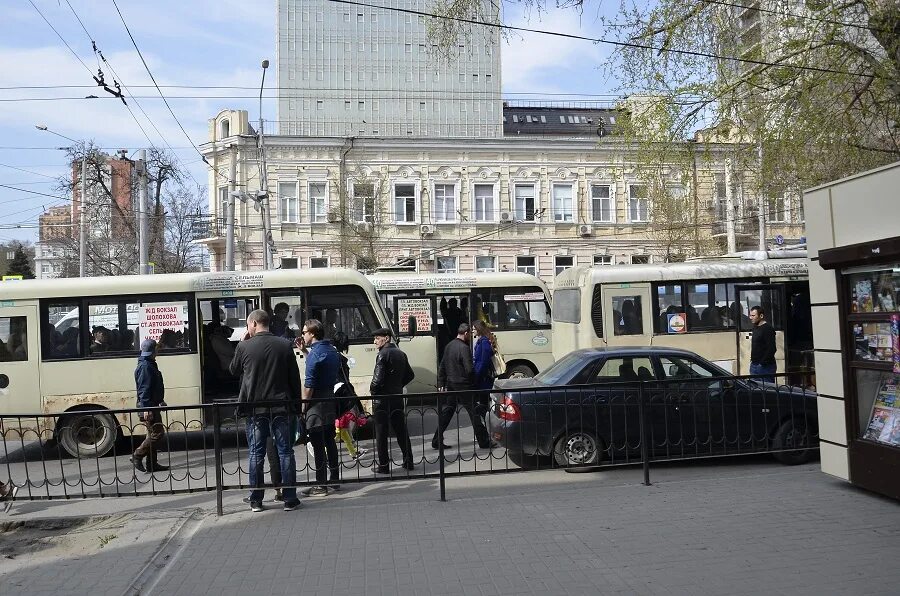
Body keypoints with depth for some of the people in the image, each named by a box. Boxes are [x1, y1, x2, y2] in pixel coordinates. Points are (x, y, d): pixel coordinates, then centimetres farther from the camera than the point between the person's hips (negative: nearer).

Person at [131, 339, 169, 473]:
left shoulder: (150, 365, 17)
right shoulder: (145, 366, -16)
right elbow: (143, 389, -22)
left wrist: (161, 401, 30)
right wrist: (146, 409, -26)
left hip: (152, 406, 11)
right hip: (148, 407, -11)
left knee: (154, 434, 12)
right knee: (157, 433, -10)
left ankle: (152, 464, 16)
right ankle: (137, 456, 0)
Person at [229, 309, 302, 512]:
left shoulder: (244, 347, -6)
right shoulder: (284, 345, -1)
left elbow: (233, 370, 13)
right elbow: (294, 378, 3)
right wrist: (296, 404, 11)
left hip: (254, 407, 0)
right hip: (281, 407, 1)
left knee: (256, 453, 8)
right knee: (285, 451, 6)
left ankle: (256, 500, 13)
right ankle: (290, 499, 8)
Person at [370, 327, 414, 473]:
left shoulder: (383, 354, -15)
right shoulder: (400, 353, 10)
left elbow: (378, 378, -22)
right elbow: (410, 375, 17)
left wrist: (372, 390, -5)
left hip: (382, 398, -7)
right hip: (398, 396, 7)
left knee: (381, 433, 1)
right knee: (401, 430, 14)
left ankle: (383, 465, 5)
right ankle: (408, 461, 19)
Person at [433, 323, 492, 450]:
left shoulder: (449, 346, 10)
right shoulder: (464, 348, -16)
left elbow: (441, 367, 15)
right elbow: (469, 369, -21)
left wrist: (441, 384, 19)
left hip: (450, 385, 8)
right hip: (463, 386, -8)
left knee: (446, 412, 12)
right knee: (475, 413, 1)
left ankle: (437, 441, 13)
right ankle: (483, 442, 8)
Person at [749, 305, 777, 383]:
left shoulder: (768, 329, -14)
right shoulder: (755, 328, 15)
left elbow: (771, 349, -20)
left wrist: (763, 362, -20)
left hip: (765, 367, -9)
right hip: (754, 365, 9)